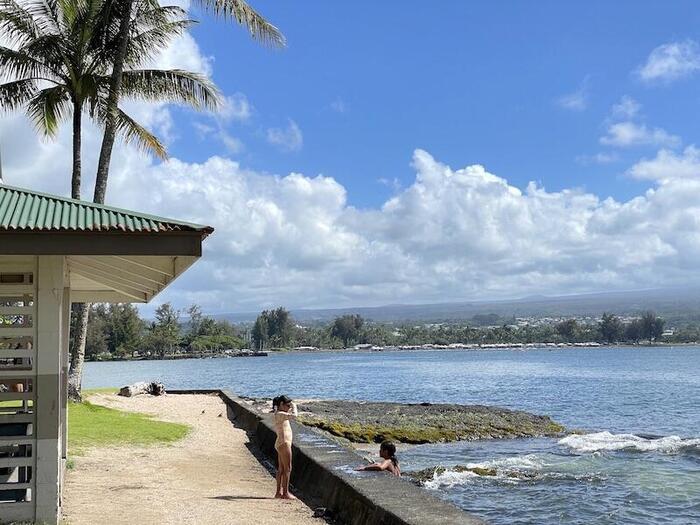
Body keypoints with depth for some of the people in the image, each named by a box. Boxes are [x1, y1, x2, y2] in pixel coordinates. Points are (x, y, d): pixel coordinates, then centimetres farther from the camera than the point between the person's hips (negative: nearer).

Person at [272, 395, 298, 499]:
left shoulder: (280, 414, 13)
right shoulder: (279, 414, -16)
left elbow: (291, 414, 31)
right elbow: (293, 415, -28)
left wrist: (292, 407, 14)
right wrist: (293, 406, -12)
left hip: (282, 444, 10)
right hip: (283, 443, -10)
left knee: (281, 469, 14)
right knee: (287, 469, -5)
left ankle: (279, 492, 20)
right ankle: (285, 493, -2)